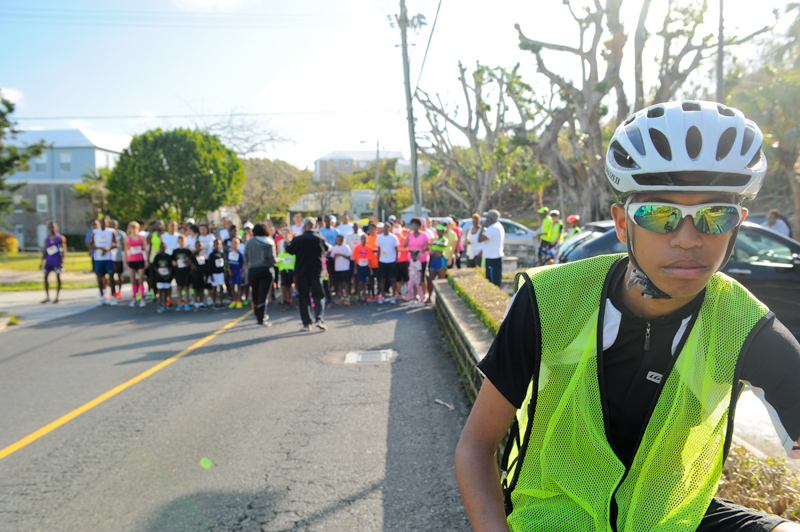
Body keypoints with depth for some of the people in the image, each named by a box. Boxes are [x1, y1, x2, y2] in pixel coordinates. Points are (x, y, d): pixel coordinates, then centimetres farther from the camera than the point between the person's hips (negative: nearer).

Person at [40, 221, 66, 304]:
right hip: (48, 260, 5)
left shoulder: (60, 238, -5)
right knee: (46, 277, 2)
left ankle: (57, 297, 8)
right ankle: (47, 297, 11)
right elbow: (45, 251, 17)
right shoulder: (47, 239, 12)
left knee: (58, 278, 0)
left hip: (57, 260, -5)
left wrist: (62, 262, -17)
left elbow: (64, 250, -9)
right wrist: (41, 262, 12)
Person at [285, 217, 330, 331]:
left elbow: (289, 250, 7)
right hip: (316, 271, 1)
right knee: (318, 295, 8)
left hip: (302, 271, -1)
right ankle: (319, 319, -10)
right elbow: (327, 249, 15)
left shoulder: (297, 239, -8)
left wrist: (287, 242, 25)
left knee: (303, 297, 6)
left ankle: (306, 323, 5)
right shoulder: (320, 238, -3)